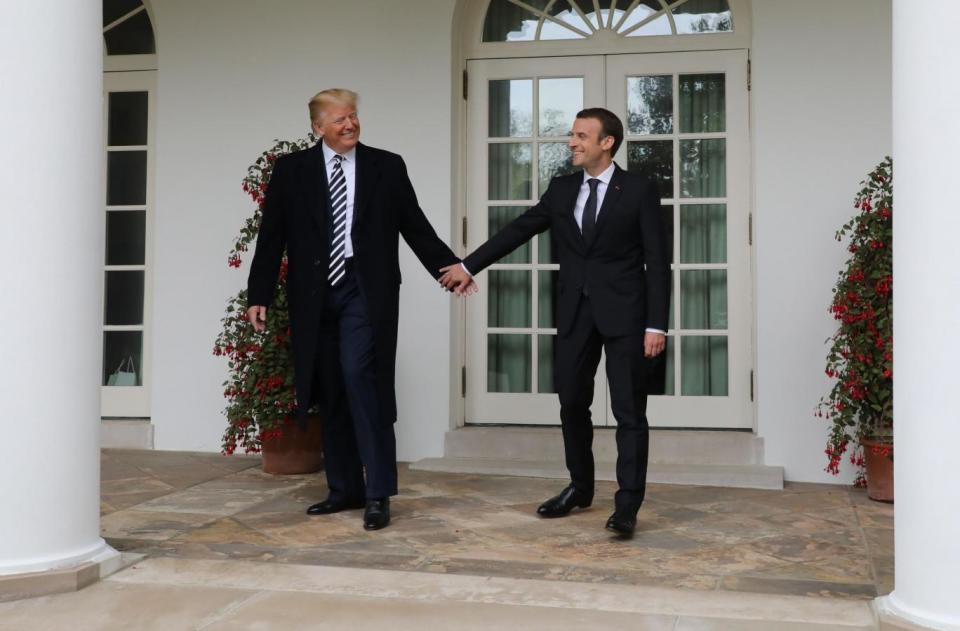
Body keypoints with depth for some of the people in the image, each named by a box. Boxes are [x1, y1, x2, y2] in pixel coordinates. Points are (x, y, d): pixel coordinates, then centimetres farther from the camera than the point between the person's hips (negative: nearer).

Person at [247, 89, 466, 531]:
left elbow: (415, 226, 5)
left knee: (360, 377, -15)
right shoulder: (292, 169, 7)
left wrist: (448, 266, -6)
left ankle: (377, 493, -9)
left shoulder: (386, 166, 6)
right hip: (314, 294, 3)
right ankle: (345, 489, 20)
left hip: (365, 290, -2)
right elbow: (272, 236, 5)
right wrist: (259, 295, 0)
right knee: (330, 393, 8)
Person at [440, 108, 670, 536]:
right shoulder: (561, 189, 9)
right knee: (572, 404, 12)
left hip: (623, 313, -5)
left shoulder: (639, 191, -4)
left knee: (629, 410, -3)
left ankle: (627, 505, 2)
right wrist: (469, 266, 12)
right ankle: (580, 488, 29)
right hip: (575, 312, 5)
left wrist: (656, 324, -13)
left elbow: (657, 261, -7)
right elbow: (519, 229, 14)